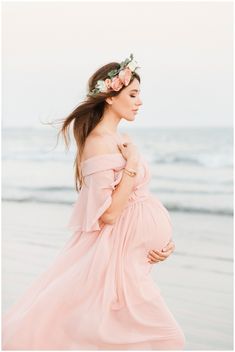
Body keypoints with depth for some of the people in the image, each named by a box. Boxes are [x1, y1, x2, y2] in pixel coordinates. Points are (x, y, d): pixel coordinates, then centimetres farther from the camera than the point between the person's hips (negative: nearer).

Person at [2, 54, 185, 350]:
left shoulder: (119, 139, 10)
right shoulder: (99, 144, -19)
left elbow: (141, 196, 13)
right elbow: (108, 214, -21)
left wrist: (165, 241, 3)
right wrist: (132, 165, -20)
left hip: (130, 256, 9)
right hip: (116, 255, -9)